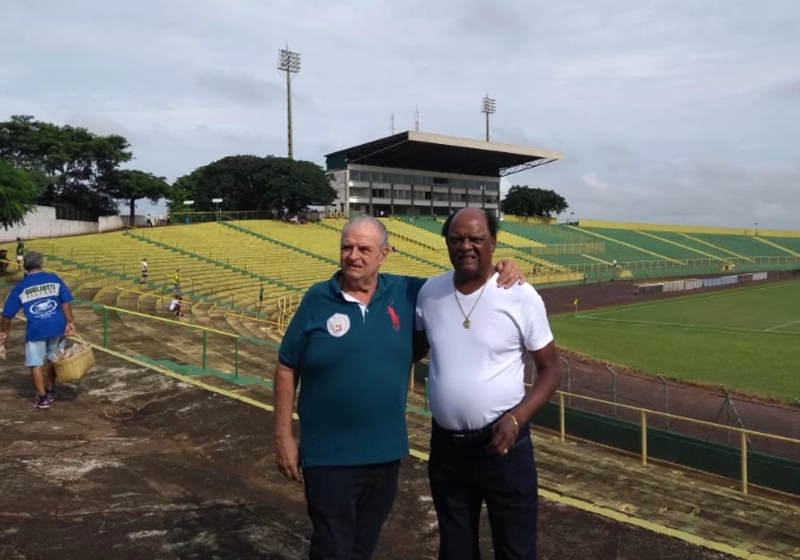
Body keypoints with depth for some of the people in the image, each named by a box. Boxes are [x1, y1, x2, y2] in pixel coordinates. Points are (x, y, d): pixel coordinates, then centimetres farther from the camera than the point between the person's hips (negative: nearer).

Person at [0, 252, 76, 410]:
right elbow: (65, 303, -3)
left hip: (36, 329, -2)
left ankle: (42, 397, 11)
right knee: (53, 359, 20)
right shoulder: (54, 279, 4)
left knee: (35, 363, 10)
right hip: (57, 326, 2)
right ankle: (50, 391, 31)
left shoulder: (20, 286, 3)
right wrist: (69, 322, -1)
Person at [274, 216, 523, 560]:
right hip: (329, 455, -3)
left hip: (386, 453, 3)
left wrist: (497, 271, -9)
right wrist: (283, 436, -4)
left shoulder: (406, 294, -2)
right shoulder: (318, 299, -8)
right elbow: (286, 367, -2)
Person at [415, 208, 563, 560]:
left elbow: (551, 369, -6)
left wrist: (516, 418, -18)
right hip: (446, 445, 3)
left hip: (502, 442, -3)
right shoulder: (429, 292, -1)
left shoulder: (521, 297, -12)